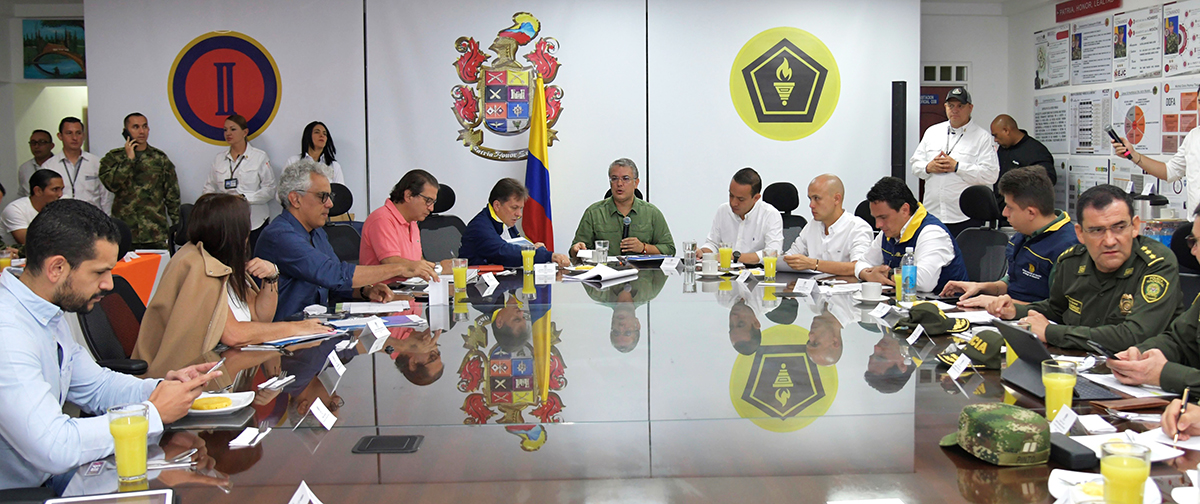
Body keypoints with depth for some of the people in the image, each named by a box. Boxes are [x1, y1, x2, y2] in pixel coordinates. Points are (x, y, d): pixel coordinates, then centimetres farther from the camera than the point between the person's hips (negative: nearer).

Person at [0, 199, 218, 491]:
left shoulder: (48, 313, 4)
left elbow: (94, 385, 15)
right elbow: (54, 449, -31)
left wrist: (161, 388, -4)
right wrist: (155, 413, -21)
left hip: (49, 471, 9)